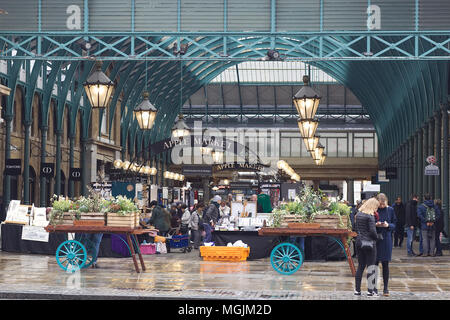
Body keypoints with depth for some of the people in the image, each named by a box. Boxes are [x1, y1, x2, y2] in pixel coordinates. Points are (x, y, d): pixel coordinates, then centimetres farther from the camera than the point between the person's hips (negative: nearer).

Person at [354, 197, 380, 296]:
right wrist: (376, 237, -2)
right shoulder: (370, 216, -13)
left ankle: (357, 290, 15)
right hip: (369, 243, -7)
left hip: (359, 242, 7)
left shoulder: (358, 214, 9)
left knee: (360, 266, 13)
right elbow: (372, 230, -19)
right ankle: (370, 291, 2)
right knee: (371, 267, 1)